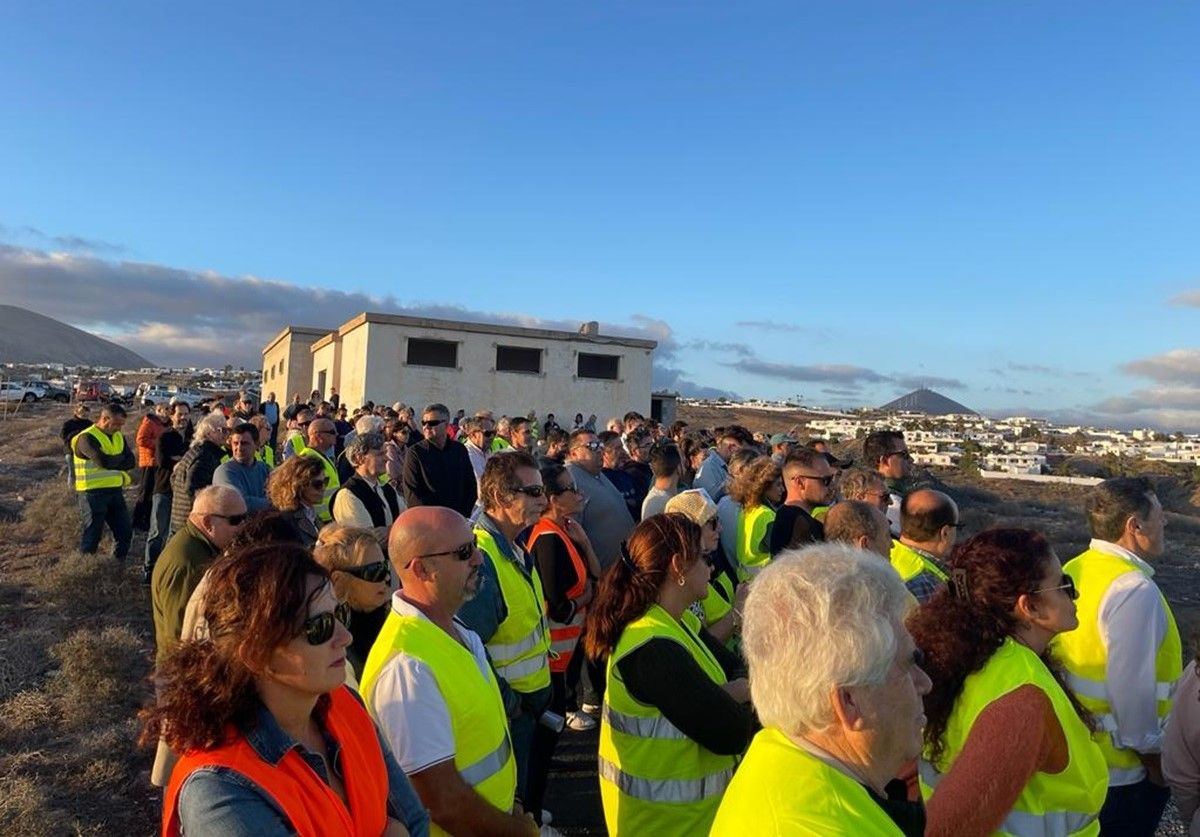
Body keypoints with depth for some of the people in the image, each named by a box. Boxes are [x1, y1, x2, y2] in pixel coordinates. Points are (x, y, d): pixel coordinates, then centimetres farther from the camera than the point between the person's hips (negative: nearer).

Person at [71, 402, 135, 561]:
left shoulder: (118, 437, 11)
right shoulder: (86, 438, -13)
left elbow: (131, 462, 1)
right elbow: (104, 461, -27)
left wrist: (112, 462, -16)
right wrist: (120, 458, -7)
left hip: (115, 491, 7)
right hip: (92, 493, -7)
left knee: (125, 531, 11)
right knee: (92, 535, 2)